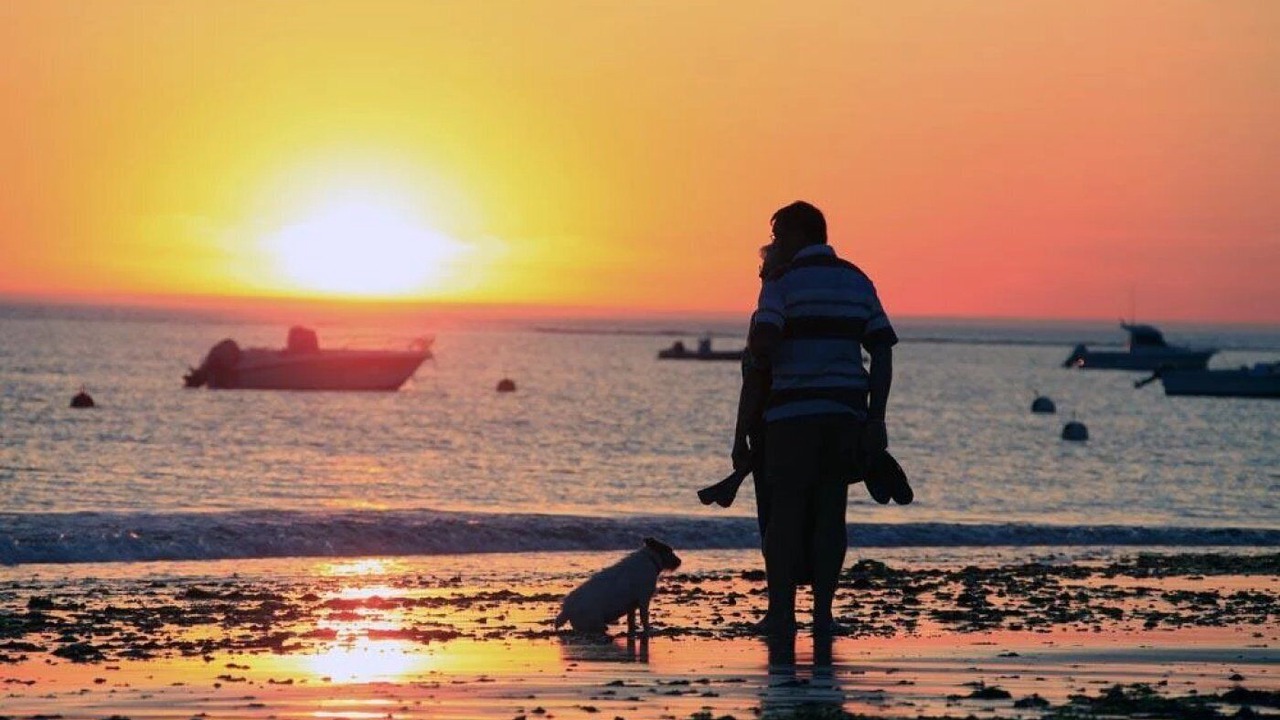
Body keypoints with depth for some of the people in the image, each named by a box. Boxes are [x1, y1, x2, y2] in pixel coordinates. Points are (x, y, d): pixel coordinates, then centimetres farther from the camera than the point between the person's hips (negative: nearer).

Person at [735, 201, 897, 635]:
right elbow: (883, 353, 7)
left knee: (784, 513, 1)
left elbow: (762, 346, -16)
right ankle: (823, 612, 2)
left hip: (793, 411, -4)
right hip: (845, 413, 4)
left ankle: (781, 612, -1)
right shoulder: (857, 282, 13)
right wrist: (875, 419, 8)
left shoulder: (783, 280, -3)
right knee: (829, 511, 6)